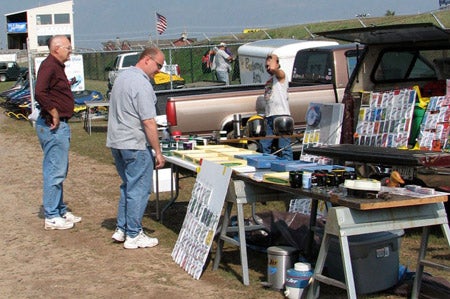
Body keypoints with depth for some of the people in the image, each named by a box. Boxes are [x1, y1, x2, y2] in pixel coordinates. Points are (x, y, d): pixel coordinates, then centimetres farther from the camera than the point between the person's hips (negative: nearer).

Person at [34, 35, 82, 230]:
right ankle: (51, 217, 0)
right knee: (54, 171, -6)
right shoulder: (49, 66, -16)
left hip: (60, 125, 11)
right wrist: (54, 113, -22)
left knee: (59, 170, 17)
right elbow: (40, 93, -28)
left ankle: (61, 211, 27)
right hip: (53, 126, -11)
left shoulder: (57, 66, 17)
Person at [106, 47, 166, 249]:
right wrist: (158, 152, -16)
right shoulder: (142, 84, -18)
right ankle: (133, 236, 5)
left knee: (128, 186, 19)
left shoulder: (122, 77, 13)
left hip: (116, 142, 9)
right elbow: (148, 122, -21)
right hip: (135, 145, -9)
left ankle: (121, 229, 22)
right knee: (139, 189, -1)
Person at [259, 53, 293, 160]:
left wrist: (274, 58, -7)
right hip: (269, 115, 9)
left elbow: (273, 69, -25)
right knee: (264, 144, 10)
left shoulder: (280, 74, -2)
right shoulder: (269, 80, 22)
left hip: (281, 115, -9)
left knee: (284, 145, -10)